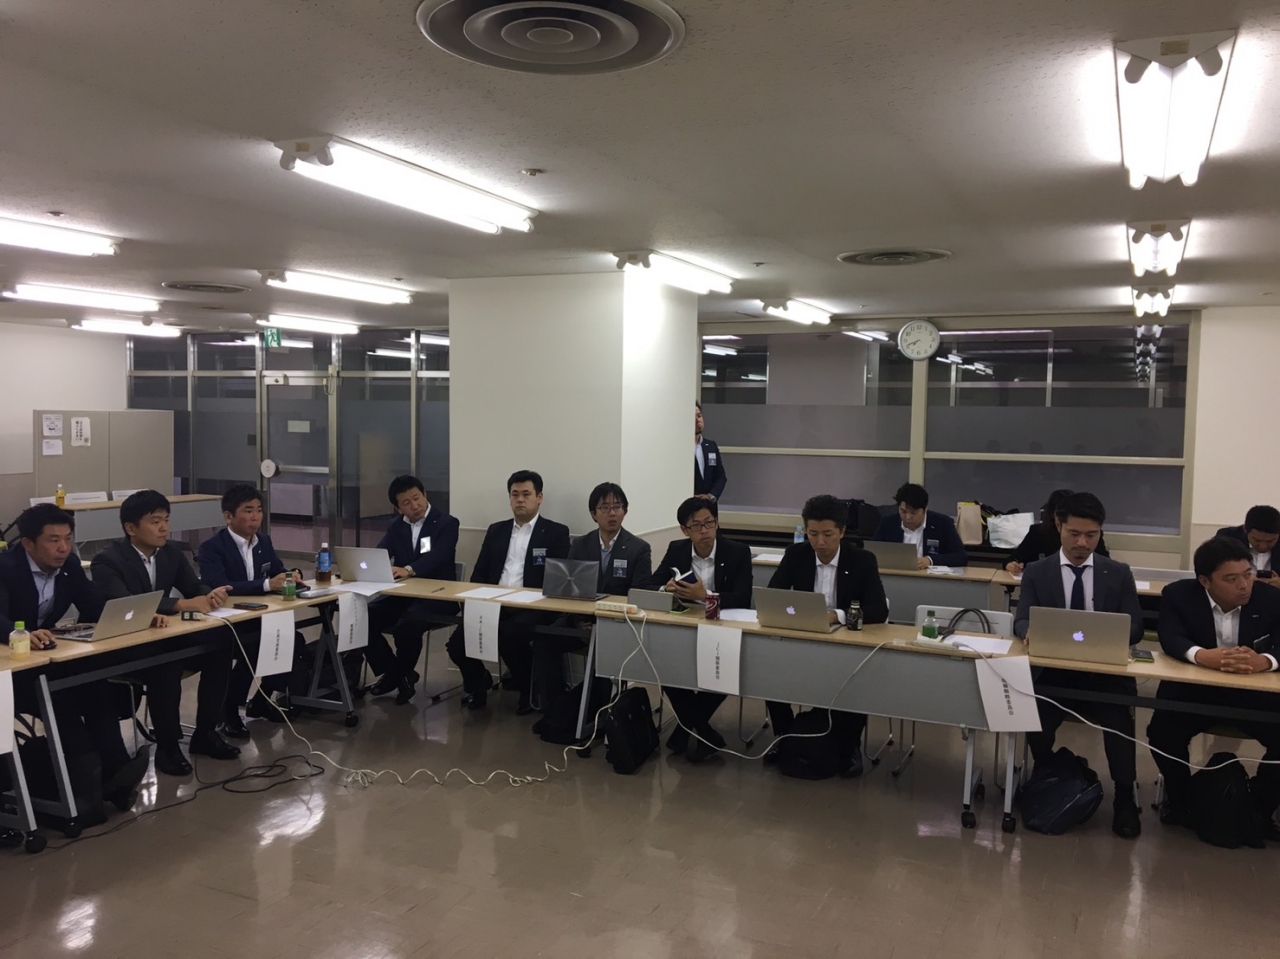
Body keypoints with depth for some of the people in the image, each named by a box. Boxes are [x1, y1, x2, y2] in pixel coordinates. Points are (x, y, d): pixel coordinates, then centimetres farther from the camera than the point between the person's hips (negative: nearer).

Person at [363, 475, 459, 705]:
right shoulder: (395, 526, 12)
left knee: (407, 624, -33)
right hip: (402, 594, 6)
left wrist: (409, 570, -41)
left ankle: (403, 674, -2)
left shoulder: (446, 523, -6)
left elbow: (437, 557, -23)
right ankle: (392, 672, 3)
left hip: (437, 597, -6)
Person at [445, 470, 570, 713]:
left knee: (510, 637, -34)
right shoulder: (496, 530, 19)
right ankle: (478, 681, 12)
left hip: (532, 608, -4)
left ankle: (529, 689, -5)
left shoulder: (556, 533, 4)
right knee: (458, 642, -19)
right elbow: (479, 574, 16)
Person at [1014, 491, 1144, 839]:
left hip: (1105, 674, 0)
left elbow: (1134, 628, 2)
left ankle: (1124, 797, -9)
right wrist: (1031, 632, -28)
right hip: (1053, 672, 0)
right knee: (1034, 716, -28)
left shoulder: (1119, 573, 8)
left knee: (1118, 718, -31)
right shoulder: (1036, 572, 6)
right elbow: (1022, 621, -2)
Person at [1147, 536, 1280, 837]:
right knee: (1162, 731, -26)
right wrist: (1201, 655, -45)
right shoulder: (1179, 595, -9)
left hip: (1252, 693, 2)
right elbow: (1170, 638, -22)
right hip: (1193, 688, -1)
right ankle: (1179, 799, 4)